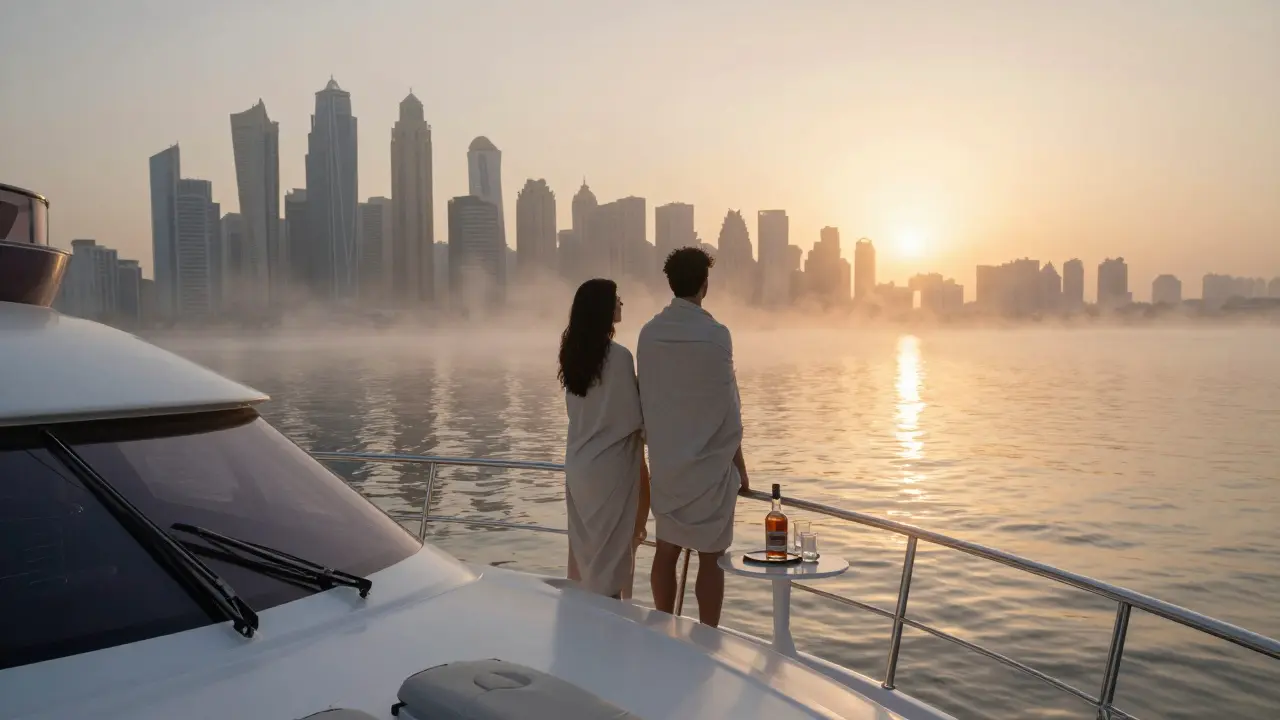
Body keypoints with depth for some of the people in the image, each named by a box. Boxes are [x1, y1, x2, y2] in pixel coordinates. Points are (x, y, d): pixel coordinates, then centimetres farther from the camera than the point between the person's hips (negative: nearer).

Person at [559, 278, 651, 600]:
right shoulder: (618, 356, -18)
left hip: (578, 462, 7)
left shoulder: (572, 353, 4)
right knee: (611, 545, 5)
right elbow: (632, 419, -14)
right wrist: (641, 463, 0)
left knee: (584, 542, 17)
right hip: (610, 464, -7)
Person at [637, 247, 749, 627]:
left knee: (666, 550, 13)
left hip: (664, 463, 5)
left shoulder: (649, 333, 0)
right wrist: (739, 465, 0)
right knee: (710, 557, 4)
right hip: (709, 464, -5)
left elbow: (645, 402, 6)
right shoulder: (713, 334, -14)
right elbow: (727, 408, -10)